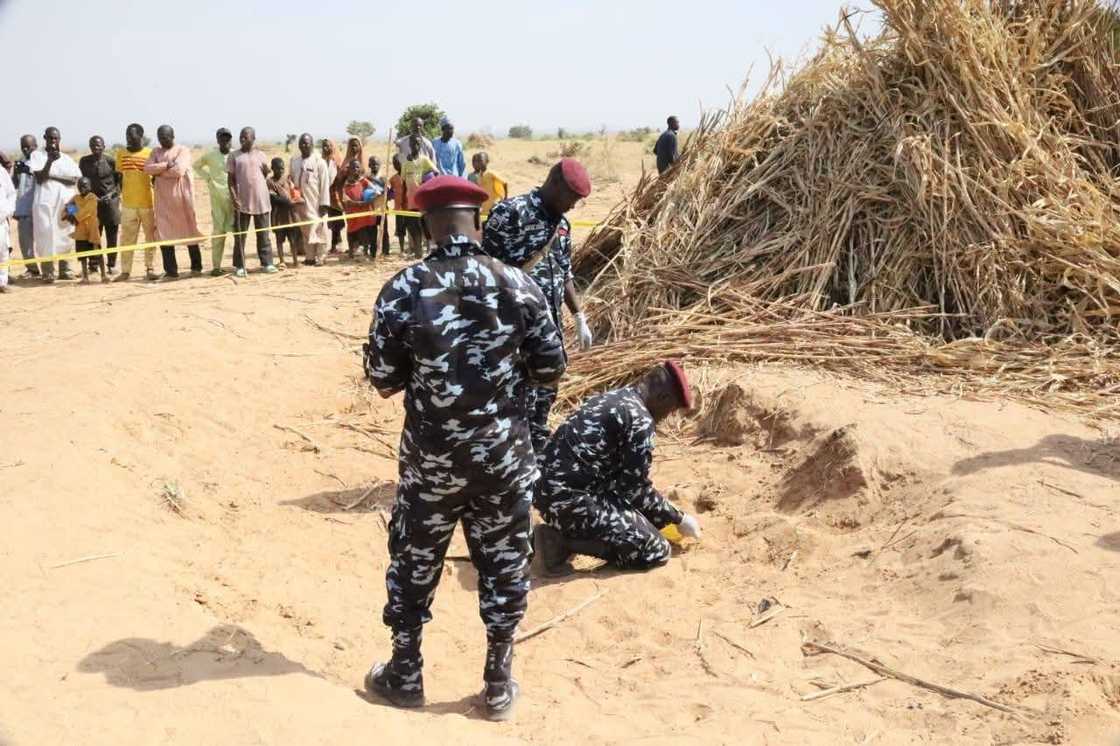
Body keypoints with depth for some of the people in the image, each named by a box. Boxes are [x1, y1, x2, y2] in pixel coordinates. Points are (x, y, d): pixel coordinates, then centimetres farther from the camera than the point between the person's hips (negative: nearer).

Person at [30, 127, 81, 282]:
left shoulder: (66, 158, 14)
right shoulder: (37, 155, 7)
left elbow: (74, 179, -1)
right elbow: (40, 178, -6)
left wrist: (52, 176, -9)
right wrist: (50, 161, -16)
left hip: (65, 201, 3)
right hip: (45, 201, -3)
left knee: (64, 234, 2)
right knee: (46, 234, -8)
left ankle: (65, 269, 7)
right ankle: (47, 271, -8)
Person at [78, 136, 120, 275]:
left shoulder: (111, 161, -3)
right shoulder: (84, 161, 4)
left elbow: (119, 180, 2)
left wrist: (112, 193, -11)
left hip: (110, 200, -2)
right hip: (92, 201, 2)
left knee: (111, 235, 3)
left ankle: (112, 264, 11)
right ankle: (94, 263, 7)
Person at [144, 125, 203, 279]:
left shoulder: (183, 150, -1)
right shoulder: (156, 152, 14)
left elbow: (179, 170, -17)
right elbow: (147, 169, -3)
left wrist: (158, 172, -8)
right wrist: (167, 165, -13)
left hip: (183, 197, -4)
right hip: (163, 198, 4)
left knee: (190, 231, 4)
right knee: (164, 233, -1)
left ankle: (196, 266, 16)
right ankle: (171, 271, 3)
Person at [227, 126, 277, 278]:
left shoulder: (261, 155, 7)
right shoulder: (234, 156, 1)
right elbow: (231, 179, -2)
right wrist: (234, 197, -11)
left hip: (261, 200, 1)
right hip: (242, 201, -1)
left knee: (263, 234, 7)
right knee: (240, 234, 2)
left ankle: (266, 263, 14)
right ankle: (240, 266, 8)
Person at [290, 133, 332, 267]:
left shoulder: (319, 161, -6)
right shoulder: (294, 161, 9)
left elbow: (324, 183, -9)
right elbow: (292, 180, 15)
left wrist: (324, 203, -13)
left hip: (316, 202, -5)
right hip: (301, 203, 5)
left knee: (318, 229, -2)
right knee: (305, 230, 9)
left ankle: (319, 257, 4)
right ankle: (309, 257, 16)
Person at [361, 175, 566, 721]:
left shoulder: (404, 290, -12)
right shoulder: (518, 284, -8)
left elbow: (383, 381, -6)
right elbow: (550, 369, -2)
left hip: (431, 457, -1)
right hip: (504, 455, 1)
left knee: (414, 564, 17)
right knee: (504, 566, 16)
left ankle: (405, 675, 32)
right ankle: (499, 684, 27)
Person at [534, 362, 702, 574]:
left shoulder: (611, 398, 16)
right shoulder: (640, 419, -13)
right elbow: (637, 488, -8)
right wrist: (679, 519, 8)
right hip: (571, 499, -10)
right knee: (656, 551, -6)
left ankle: (566, 529, 9)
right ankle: (563, 540, -7)